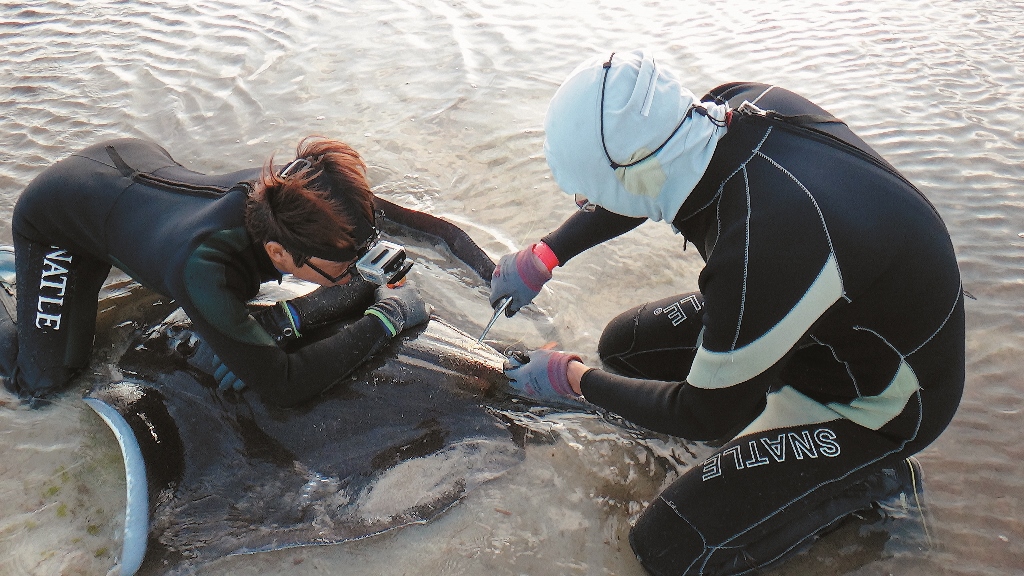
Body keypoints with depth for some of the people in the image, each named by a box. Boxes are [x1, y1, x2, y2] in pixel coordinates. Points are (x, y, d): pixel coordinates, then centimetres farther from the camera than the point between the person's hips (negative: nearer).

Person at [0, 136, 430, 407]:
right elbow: (280, 386, -42)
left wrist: (280, 321, -34)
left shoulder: (292, 192, -33)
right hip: (53, 210, -5)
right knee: (39, 385, -4)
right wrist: (386, 317, -40)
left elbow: (364, 281, -21)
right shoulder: (202, 268, -46)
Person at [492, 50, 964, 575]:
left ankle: (869, 475, 4)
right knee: (623, 345, 7)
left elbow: (708, 415, -22)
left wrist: (574, 380, -10)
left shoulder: (761, 253, -41)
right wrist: (543, 256, 5)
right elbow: (643, 176, 6)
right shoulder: (738, 107, -18)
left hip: (880, 398, -7)